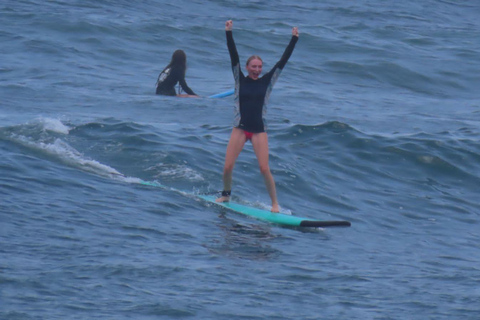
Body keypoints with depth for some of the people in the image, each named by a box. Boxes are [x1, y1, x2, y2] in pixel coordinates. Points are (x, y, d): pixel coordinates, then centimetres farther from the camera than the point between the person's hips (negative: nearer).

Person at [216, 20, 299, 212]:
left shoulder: (267, 81, 4)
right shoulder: (240, 80, 2)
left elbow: (282, 61, 2)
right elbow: (234, 57, -5)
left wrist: (294, 39, -1)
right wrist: (229, 33, -13)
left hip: (259, 130, 0)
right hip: (240, 129, 0)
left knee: (264, 168, -9)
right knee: (227, 167, -4)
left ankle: (275, 203, 2)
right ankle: (226, 194, 22)